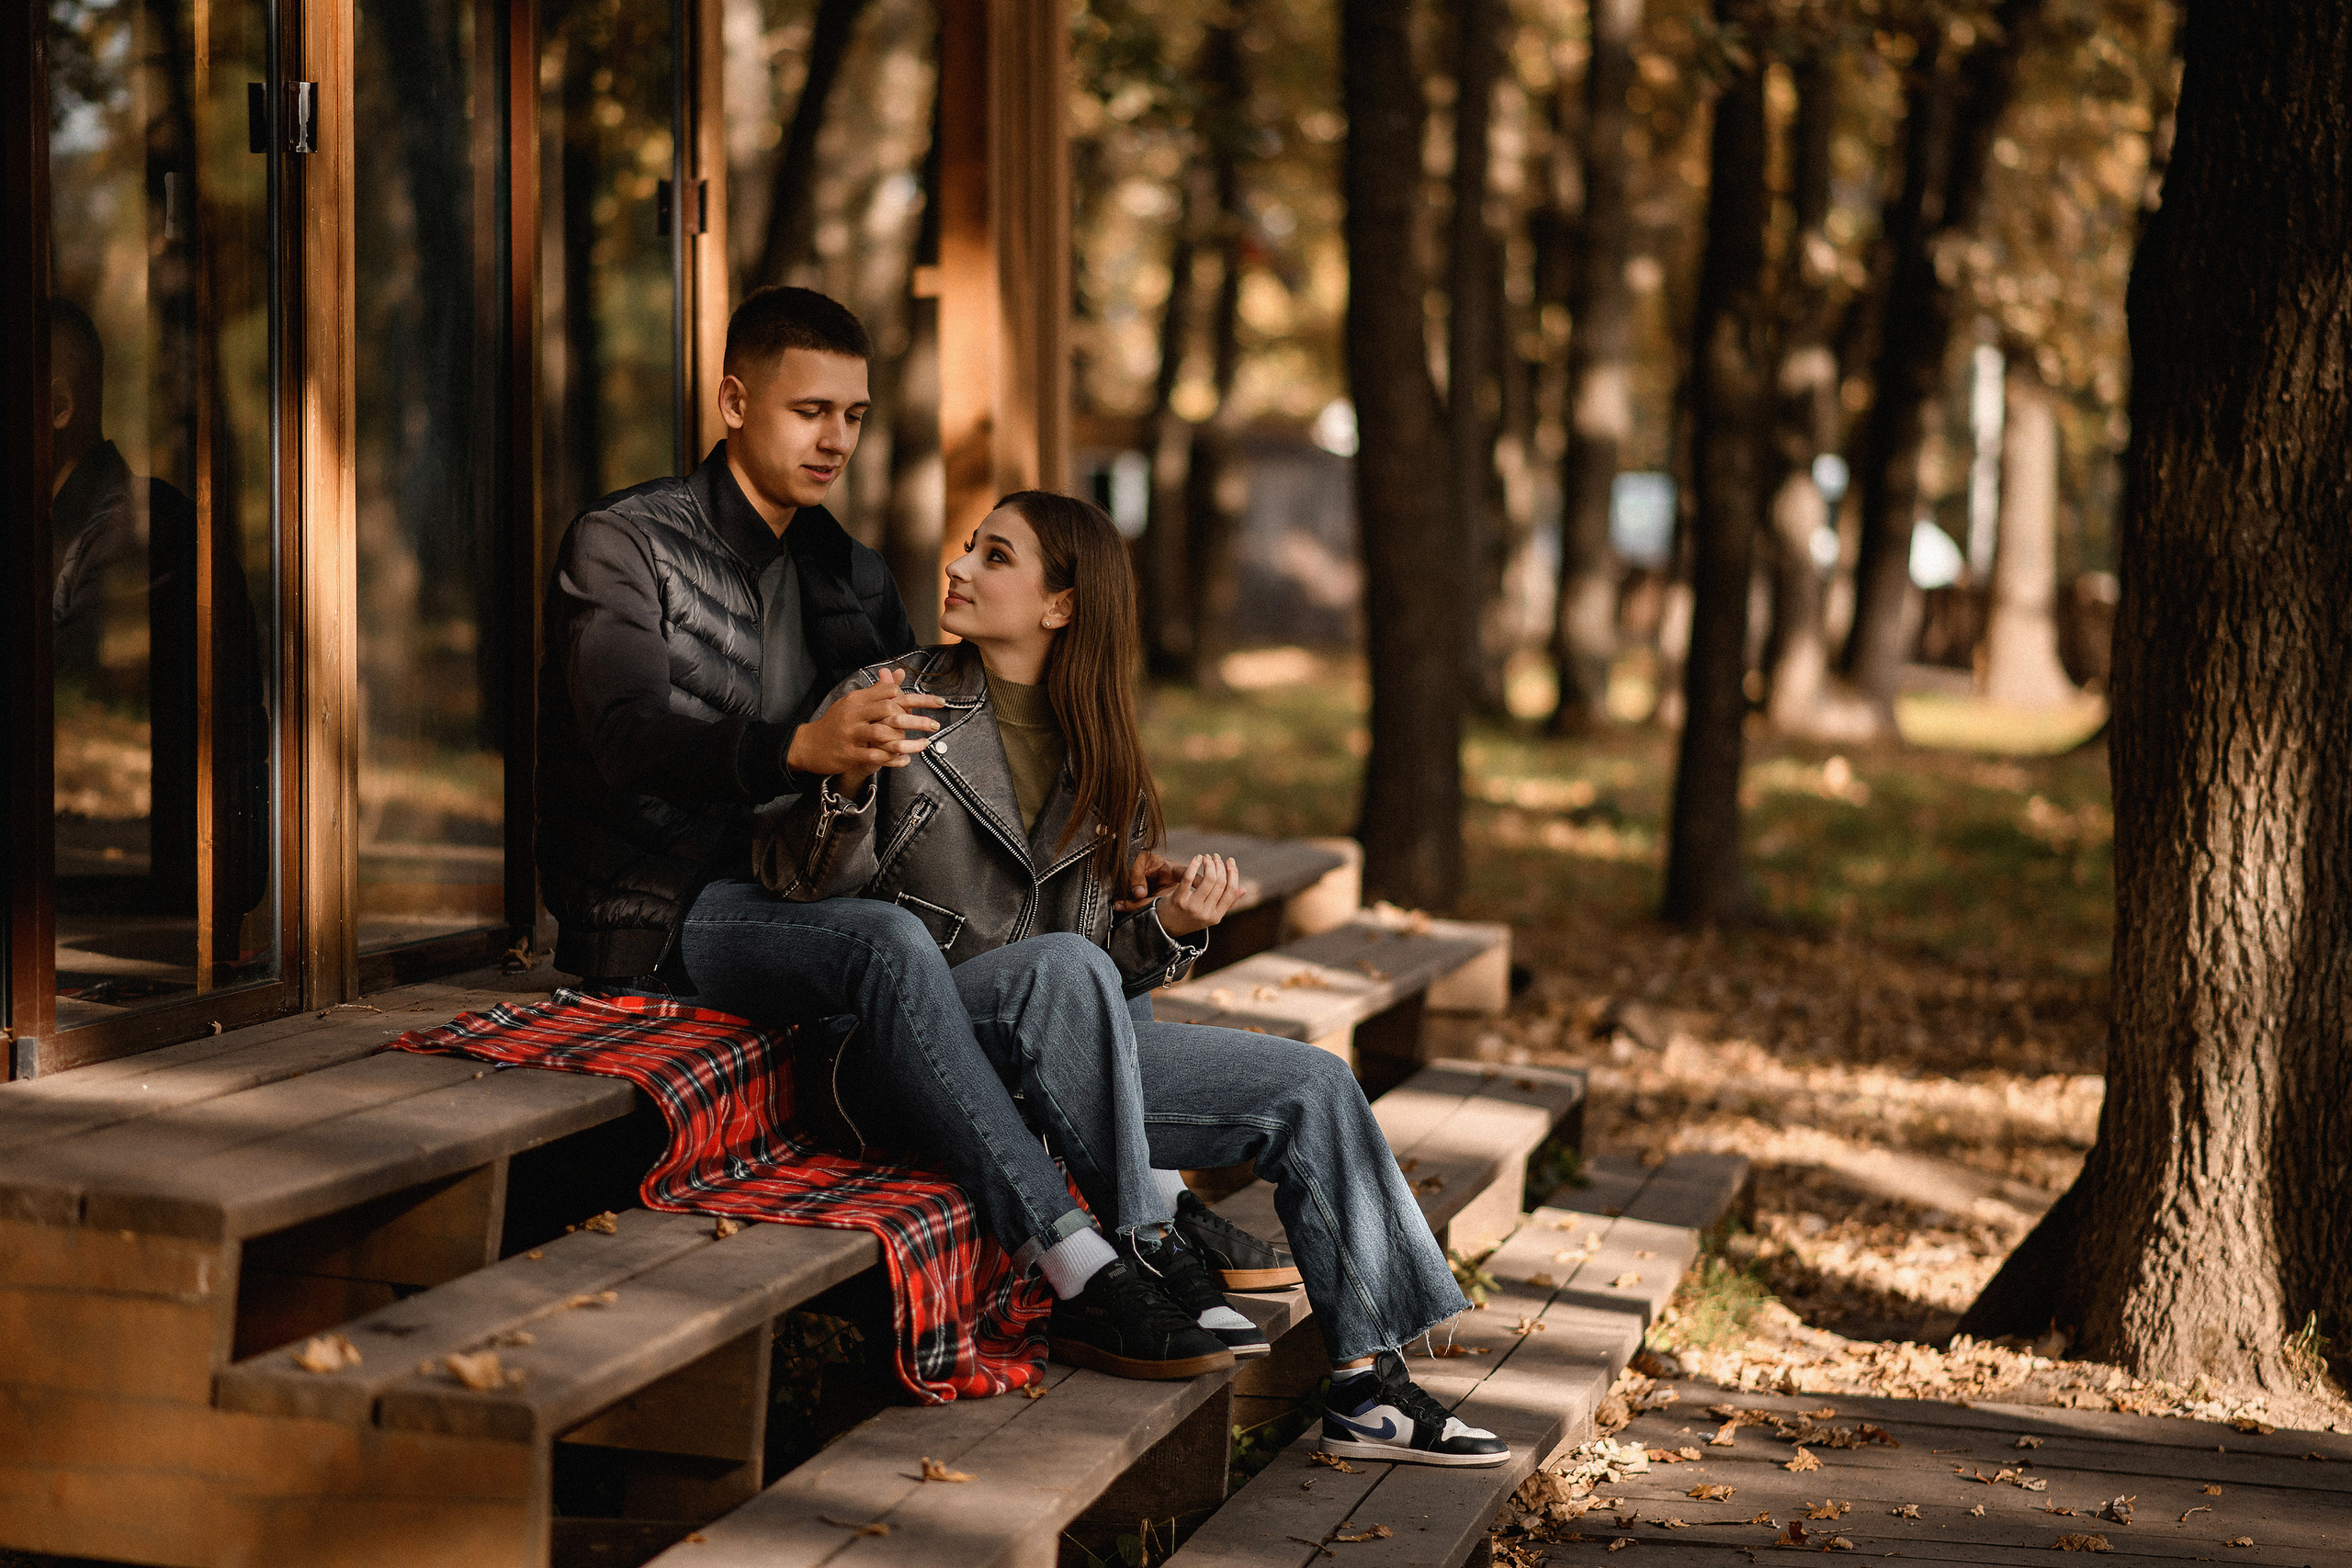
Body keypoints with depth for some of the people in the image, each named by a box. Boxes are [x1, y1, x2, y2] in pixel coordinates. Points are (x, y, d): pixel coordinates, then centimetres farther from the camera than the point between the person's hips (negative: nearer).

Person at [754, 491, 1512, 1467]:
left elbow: (1107, 965, 15)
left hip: (1059, 1058, 5)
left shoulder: (1100, 769, 13)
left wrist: (1166, 926, -6)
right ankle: (1132, 1260, -26)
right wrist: (850, 779, -27)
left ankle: (1367, 1387, -4)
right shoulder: (898, 698, 0)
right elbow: (793, 878, -8)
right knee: (1064, 966, -37)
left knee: (1313, 1087, -8)